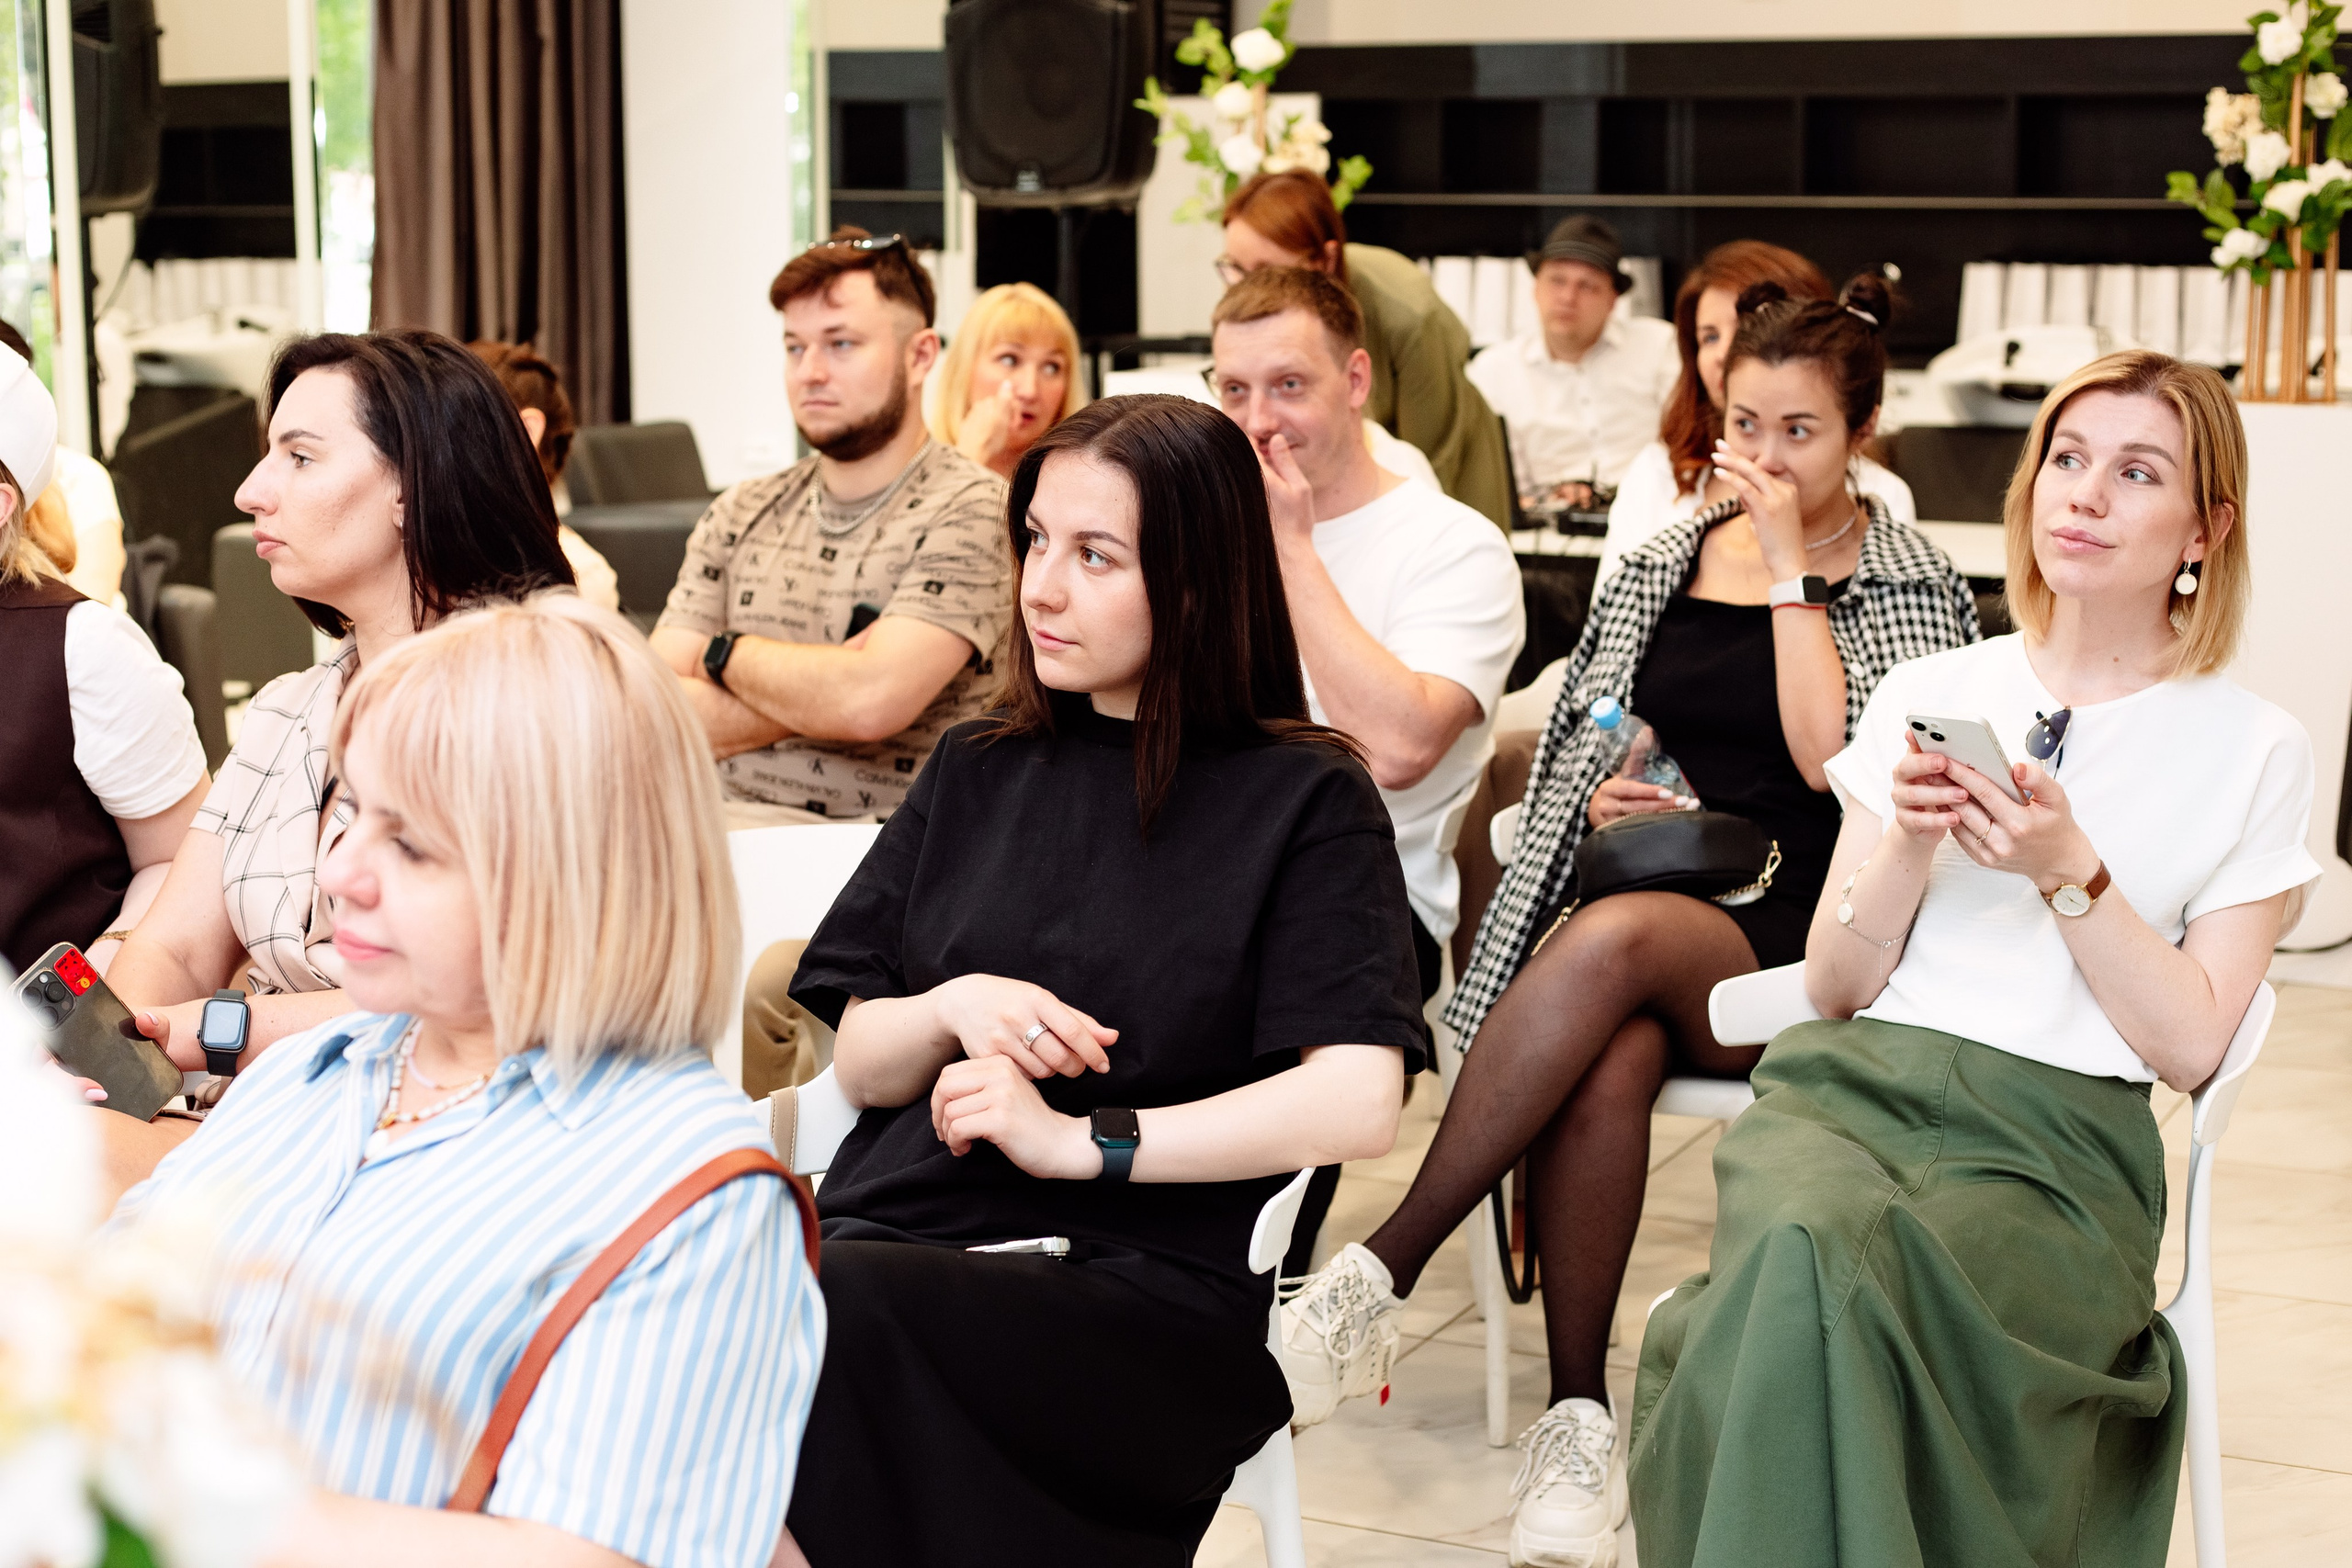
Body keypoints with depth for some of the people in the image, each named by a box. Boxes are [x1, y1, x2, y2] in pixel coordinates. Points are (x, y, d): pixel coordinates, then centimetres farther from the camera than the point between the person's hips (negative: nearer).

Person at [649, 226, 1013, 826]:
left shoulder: (974, 511, -3)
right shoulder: (740, 513, 15)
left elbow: (868, 703, -16)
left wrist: (724, 653, 1)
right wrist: (824, 685, -7)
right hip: (723, 821, 5)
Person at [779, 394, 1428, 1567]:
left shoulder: (1305, 801, 5)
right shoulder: (977, 773, 20)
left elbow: (1356, 1105, -9)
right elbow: (858, 1065, 19)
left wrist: (1082, 1141, -14)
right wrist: (953, 1009, -3)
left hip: (1146, 1284, -4)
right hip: (901, 1229, 4)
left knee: (840, 1309, -35)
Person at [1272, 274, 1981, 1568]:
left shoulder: (1913, 590, 5)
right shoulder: (1662, 565, 17)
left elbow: (1833, 760, -11)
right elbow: (1575, 742, 24)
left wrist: (1790, 567, -8)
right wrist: (1608, 798, 1)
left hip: (1796, 945, -3)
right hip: (1641, 893, 3)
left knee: (1610, 941, -37)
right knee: (1607, 1055, -35)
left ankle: (1381, 1272, -37)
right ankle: (1576, 1415, -30)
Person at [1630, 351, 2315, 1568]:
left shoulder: (2253, 750, 10)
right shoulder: (1928, 693, 17)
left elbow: (2191, 1045, 3)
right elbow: (1833, 988, 14)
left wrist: (2070, 873, -9)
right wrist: (1910, 843, -4)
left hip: (2056, 1137, -2)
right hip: (1851, 1082, 2)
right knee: (1807, 1241, -36)